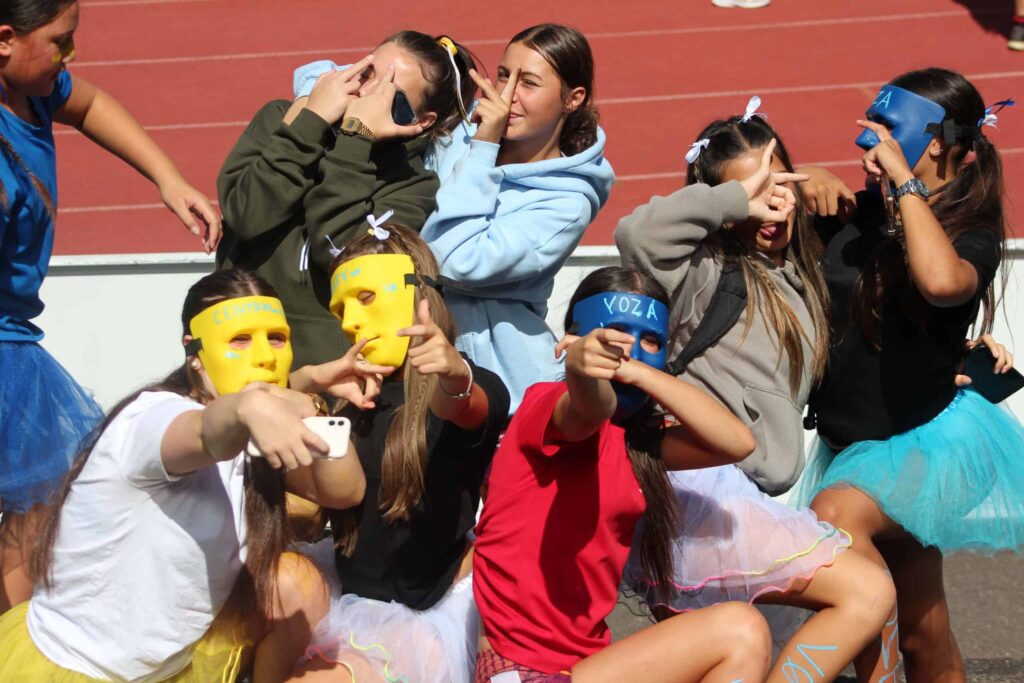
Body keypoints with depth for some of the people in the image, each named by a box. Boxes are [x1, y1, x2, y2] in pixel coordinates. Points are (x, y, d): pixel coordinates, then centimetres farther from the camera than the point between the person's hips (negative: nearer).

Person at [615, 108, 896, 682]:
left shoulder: (796, 278, 20)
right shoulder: (709, 269, -5)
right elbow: (636, 234, -27)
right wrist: (736, 200, -15)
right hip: (703, 487, -9)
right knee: (869, 593, -15)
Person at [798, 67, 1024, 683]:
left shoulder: (974, 235, -17)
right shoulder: (857, 215, -2)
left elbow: (941, 281, -40)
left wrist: (904, 181, -32)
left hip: (930, 440, -6)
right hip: (859, 443, 6)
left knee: (834, 514, -34)